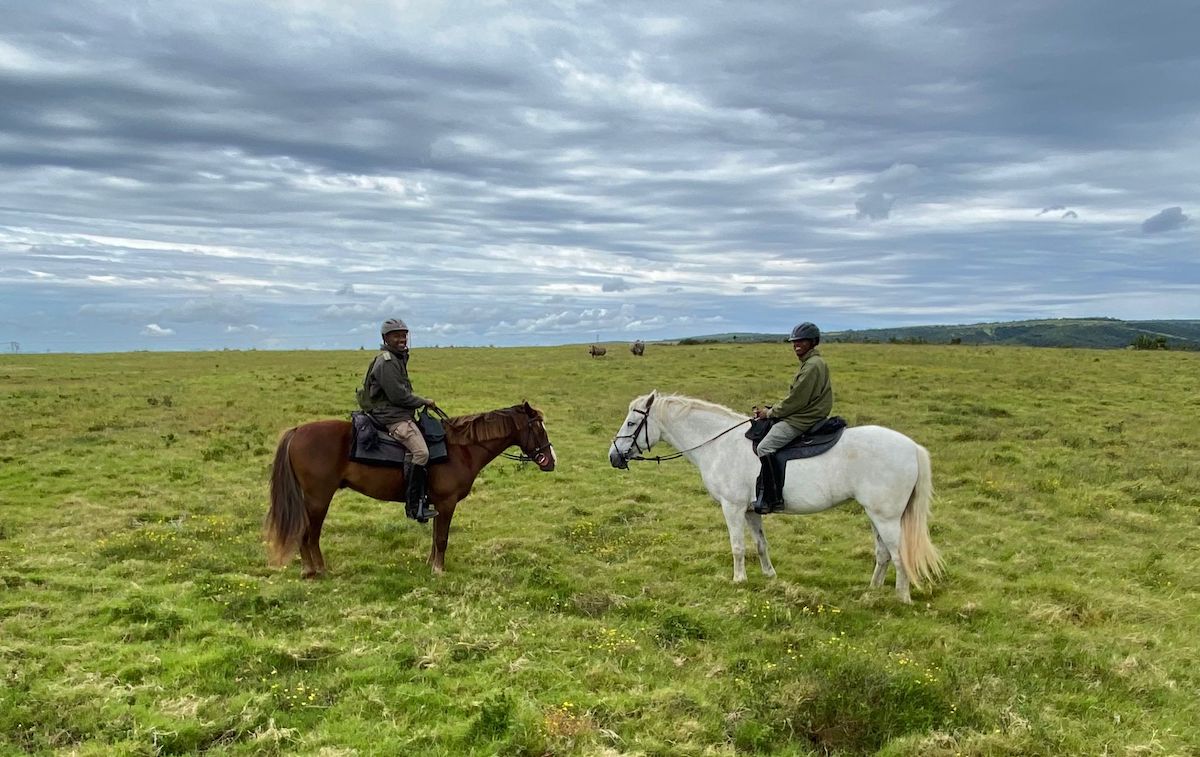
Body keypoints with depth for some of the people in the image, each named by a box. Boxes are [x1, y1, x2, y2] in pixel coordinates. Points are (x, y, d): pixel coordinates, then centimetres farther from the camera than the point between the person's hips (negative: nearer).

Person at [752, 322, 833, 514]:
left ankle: (774, 499, -22)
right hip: (800, 416, 12)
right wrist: (770, 409, 8)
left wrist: (770, 413, -9)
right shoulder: (808, 363, 18)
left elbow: (796, 400, -20)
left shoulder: (813, 365, -16)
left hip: (803, 420, -12)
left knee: (765, 447, -22)